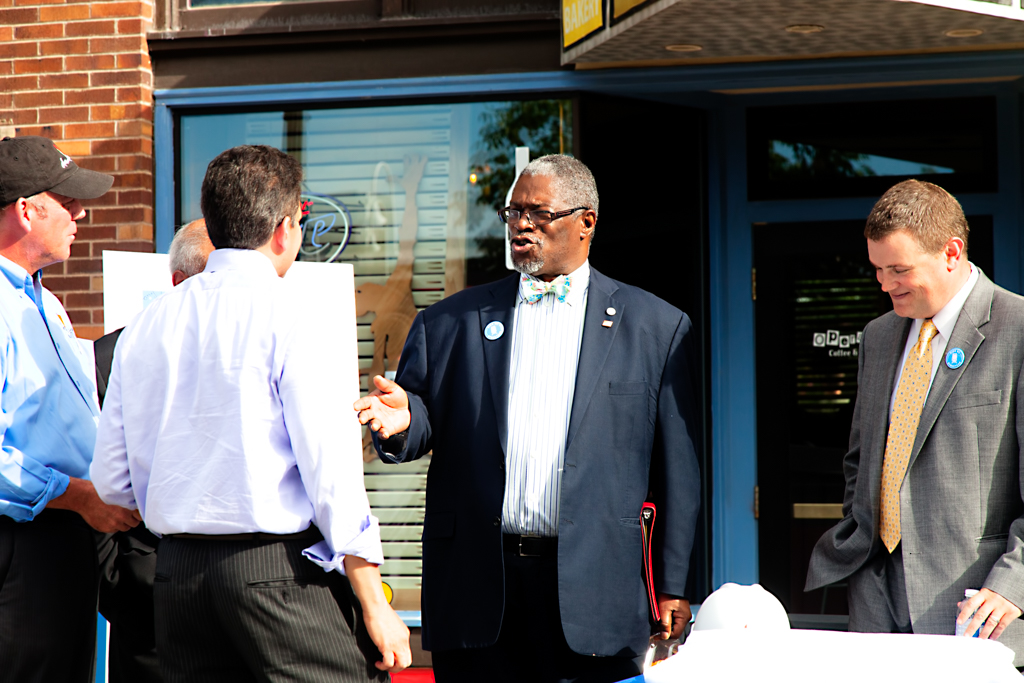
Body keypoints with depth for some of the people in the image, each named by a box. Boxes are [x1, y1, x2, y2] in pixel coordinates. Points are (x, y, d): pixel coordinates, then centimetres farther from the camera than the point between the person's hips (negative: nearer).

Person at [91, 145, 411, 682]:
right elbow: (332, 470, -13)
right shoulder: (297, 319, -8)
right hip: (282, 566, -6)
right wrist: (374, 606, -8)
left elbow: (111, 479, 10)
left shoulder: (144, 327, 9)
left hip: (177, 572, 6)